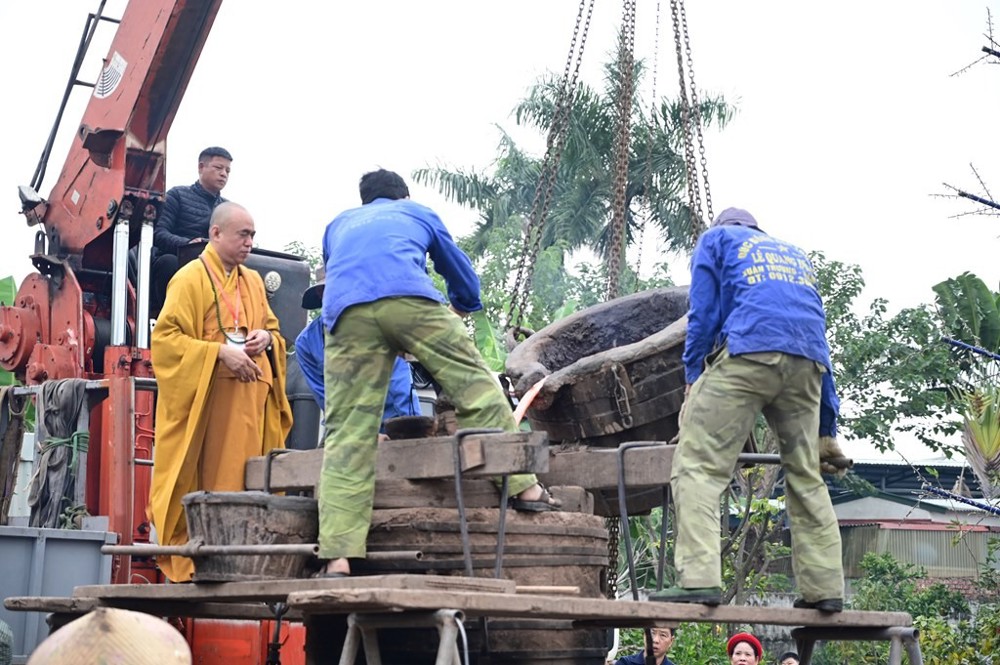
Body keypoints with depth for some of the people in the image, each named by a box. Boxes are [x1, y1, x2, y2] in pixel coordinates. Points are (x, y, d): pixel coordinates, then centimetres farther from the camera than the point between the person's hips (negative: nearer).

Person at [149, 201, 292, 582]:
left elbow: (273, 330, 25)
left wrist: (266, 339, 0)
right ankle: (191, 565, -4)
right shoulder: (191, 278, -2)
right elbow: (165, 337, -10)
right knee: (206, 482, -7)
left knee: (245, 480, 3)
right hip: (206, 399, -6)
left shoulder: (253, 282, 18)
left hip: (250, 399, 6)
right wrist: (220, 353, -18)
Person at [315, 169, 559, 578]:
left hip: (344, 311, 2)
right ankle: (523, 487, 0)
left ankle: (337, 558, -11)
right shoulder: (418, 214, 36)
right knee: (474, 383, 7)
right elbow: (466, 283, 46)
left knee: (347, 435, -3)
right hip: (408, 296, -2)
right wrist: (453, 319, 66)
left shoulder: (339, 225, 41)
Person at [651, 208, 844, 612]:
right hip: (807, 362, 5)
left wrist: (693, 378, 10)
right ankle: (825, 588, 9)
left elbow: (704, 312, 9)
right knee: (806, 476, 13)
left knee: (699, 466, -7)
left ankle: (699, 579, -21)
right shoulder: (794, 252, 36)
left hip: (747, 353, -5)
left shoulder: (716, 238, 23)